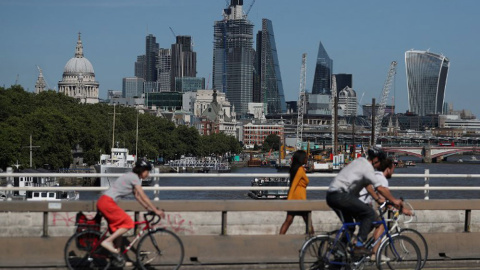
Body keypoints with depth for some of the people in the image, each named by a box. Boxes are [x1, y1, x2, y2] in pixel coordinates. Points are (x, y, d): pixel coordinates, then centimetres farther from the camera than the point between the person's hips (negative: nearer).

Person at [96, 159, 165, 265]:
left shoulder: (131, 177, 18)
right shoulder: (134, 178, -11)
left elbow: (137, 196, 22)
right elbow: (144, 197, -13)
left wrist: (148, 208, 18)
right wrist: (156, 210, -8)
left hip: (103, 202, 10)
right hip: (107, 202, -10)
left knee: (118, 228, 14)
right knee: (128, 223, -10)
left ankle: (118, 255, 19)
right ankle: (107, 241, -9)